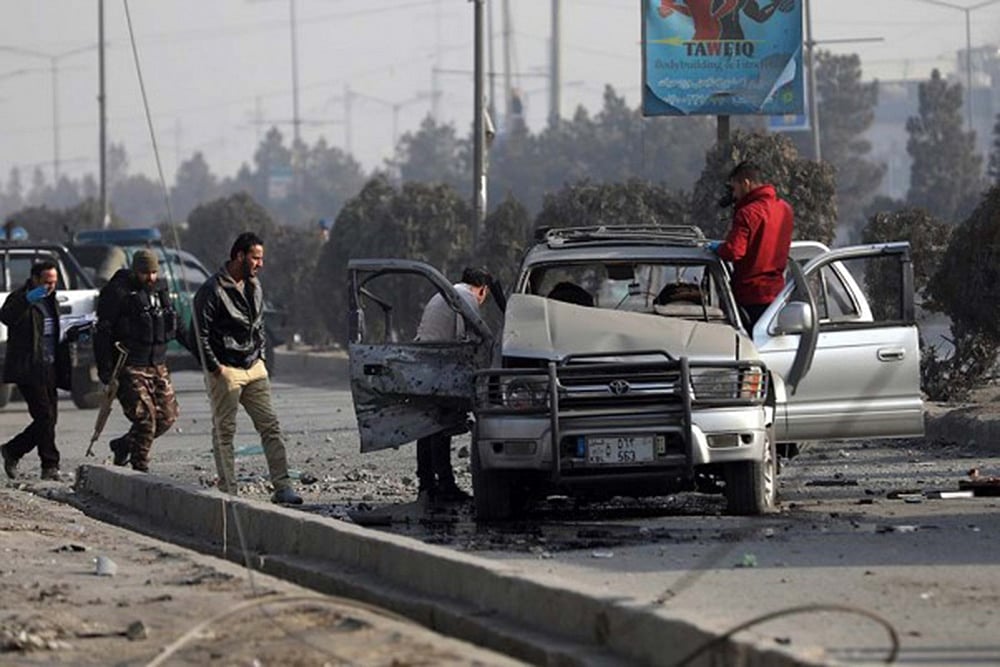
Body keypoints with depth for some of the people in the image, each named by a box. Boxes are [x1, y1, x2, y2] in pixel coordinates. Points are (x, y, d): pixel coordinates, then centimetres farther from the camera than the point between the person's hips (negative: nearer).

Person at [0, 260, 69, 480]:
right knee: (45, 416, -13)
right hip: (28, 370, -8)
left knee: (48, 419, 7)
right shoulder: (21, 298, -8)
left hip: (48, 369, 8)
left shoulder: (50, 300, 18)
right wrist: (27, 300, -43)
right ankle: (50, 465, -9)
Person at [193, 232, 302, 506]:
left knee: (270, 426, -1)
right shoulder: (213, 290, -12)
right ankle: (228, 492, 3)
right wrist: (215, 369, -14)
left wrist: (260, 355, 14)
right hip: (226, 371, -7)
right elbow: (202, 333, -12)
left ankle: (282, 487, -4)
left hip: (254, 369, 7)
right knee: (224, 432, 0)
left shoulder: (254, 287, 13)